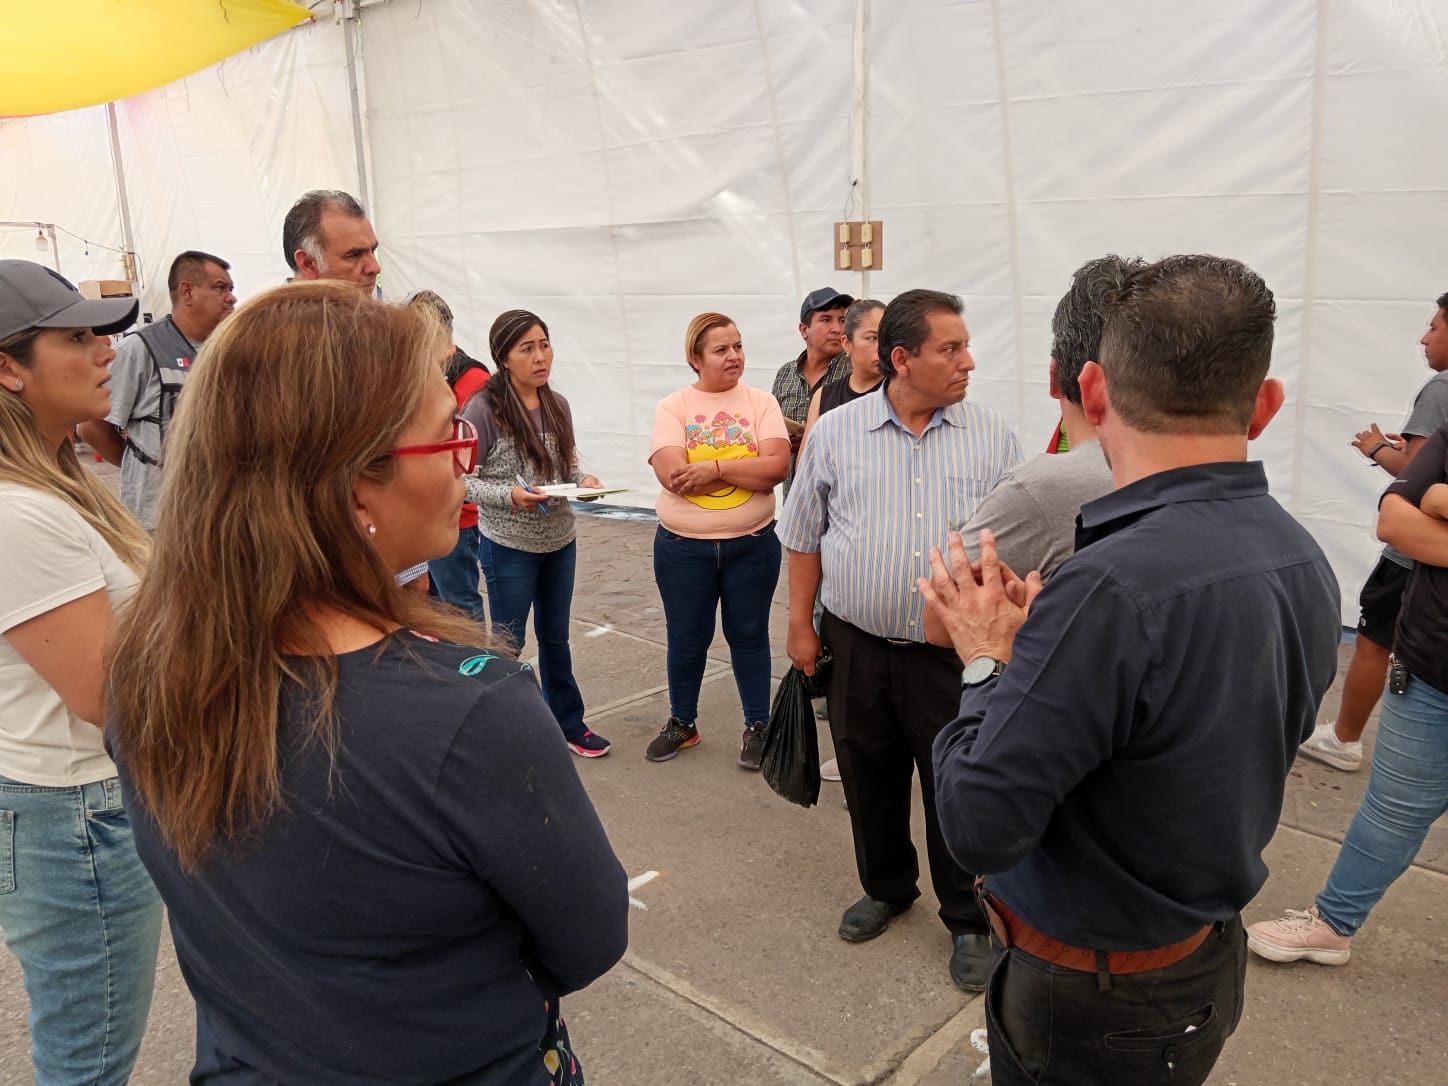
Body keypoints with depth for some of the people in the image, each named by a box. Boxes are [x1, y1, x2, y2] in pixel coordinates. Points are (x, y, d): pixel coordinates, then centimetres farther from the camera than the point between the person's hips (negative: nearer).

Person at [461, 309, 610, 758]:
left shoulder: (558, 405, 1)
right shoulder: (483, 409, -16)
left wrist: (583, 479, -11)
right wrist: (509, 495, -29)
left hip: (560, 542, 5)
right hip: (508, 548, -5)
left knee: (555, 637, 20)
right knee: (508, 644, 10)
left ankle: (568, 722, 35)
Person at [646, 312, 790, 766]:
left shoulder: (761, 402, -2)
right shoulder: (672, 407, -5)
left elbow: (777, 467, -15)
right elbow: (673, 476, -19)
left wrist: (713, 466, -21)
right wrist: (746, 469, -16)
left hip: (752, 544, 0)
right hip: (683, 546, 0)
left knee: (748, 635, 12)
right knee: (686, 639, 14)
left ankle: (757, 726, 29)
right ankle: (682, 722, 34)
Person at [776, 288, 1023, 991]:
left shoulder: (993, 439, -1)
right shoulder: (834, 434, -1)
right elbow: (804, 538, 7)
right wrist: (800, 624, 5)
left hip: (955, 655, -1)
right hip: (857, 647, 2)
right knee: (869, 782, 17)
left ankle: (967, 920, 29)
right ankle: (886, 889, 41)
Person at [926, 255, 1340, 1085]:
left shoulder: (1113, 588, -34)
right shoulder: (1303, 559, -6)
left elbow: (979, 826, -29)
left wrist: (986, 664, -14)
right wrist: (1042, 641, -4)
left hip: (1094, 1010, -7)